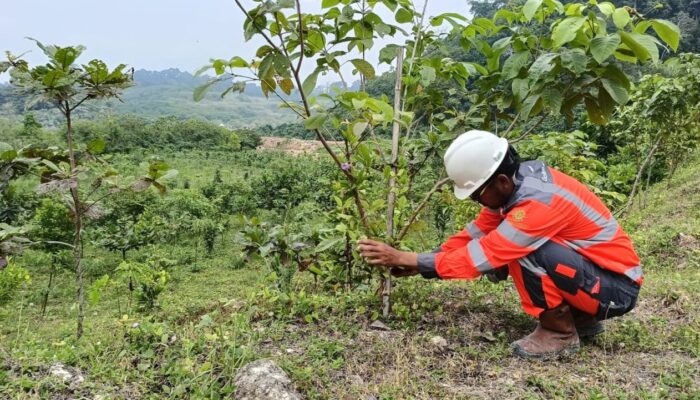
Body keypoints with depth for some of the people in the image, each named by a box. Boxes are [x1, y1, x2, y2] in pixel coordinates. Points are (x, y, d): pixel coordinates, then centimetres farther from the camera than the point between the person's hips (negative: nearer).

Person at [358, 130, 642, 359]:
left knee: (524, 251, -29)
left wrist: (404, 259, -23)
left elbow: (480, 256, -28)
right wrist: (420, 264, -6)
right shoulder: (517, 179, -5)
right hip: (591, 265, 9)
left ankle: (560, 332, -6)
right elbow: (477, 233, 1)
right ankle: (581, 318, 12)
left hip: (617, 286, -9)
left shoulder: (539, 202, -31)